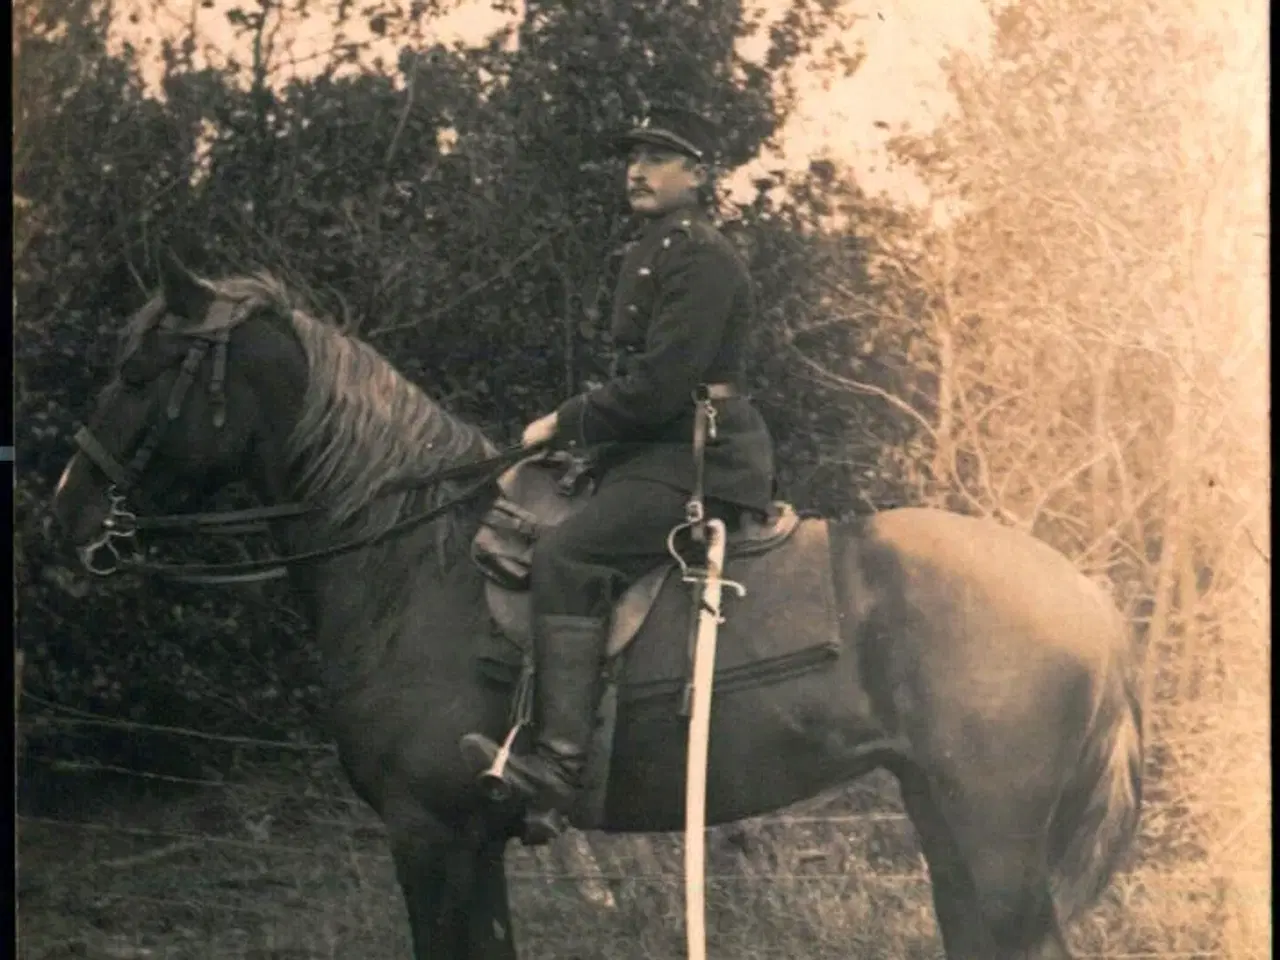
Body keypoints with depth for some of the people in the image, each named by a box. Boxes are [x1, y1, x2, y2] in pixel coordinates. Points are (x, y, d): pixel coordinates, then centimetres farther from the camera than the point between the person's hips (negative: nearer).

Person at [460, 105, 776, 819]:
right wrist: (573, 426, 12)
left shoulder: (702, 260, -12)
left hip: (698, 461, -11)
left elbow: (657, 387, -19)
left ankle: (560, 761, -37)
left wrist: (565, 425, -11)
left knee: (567, 559, -28)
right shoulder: (657, 253, 21)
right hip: (663, 452, 11)